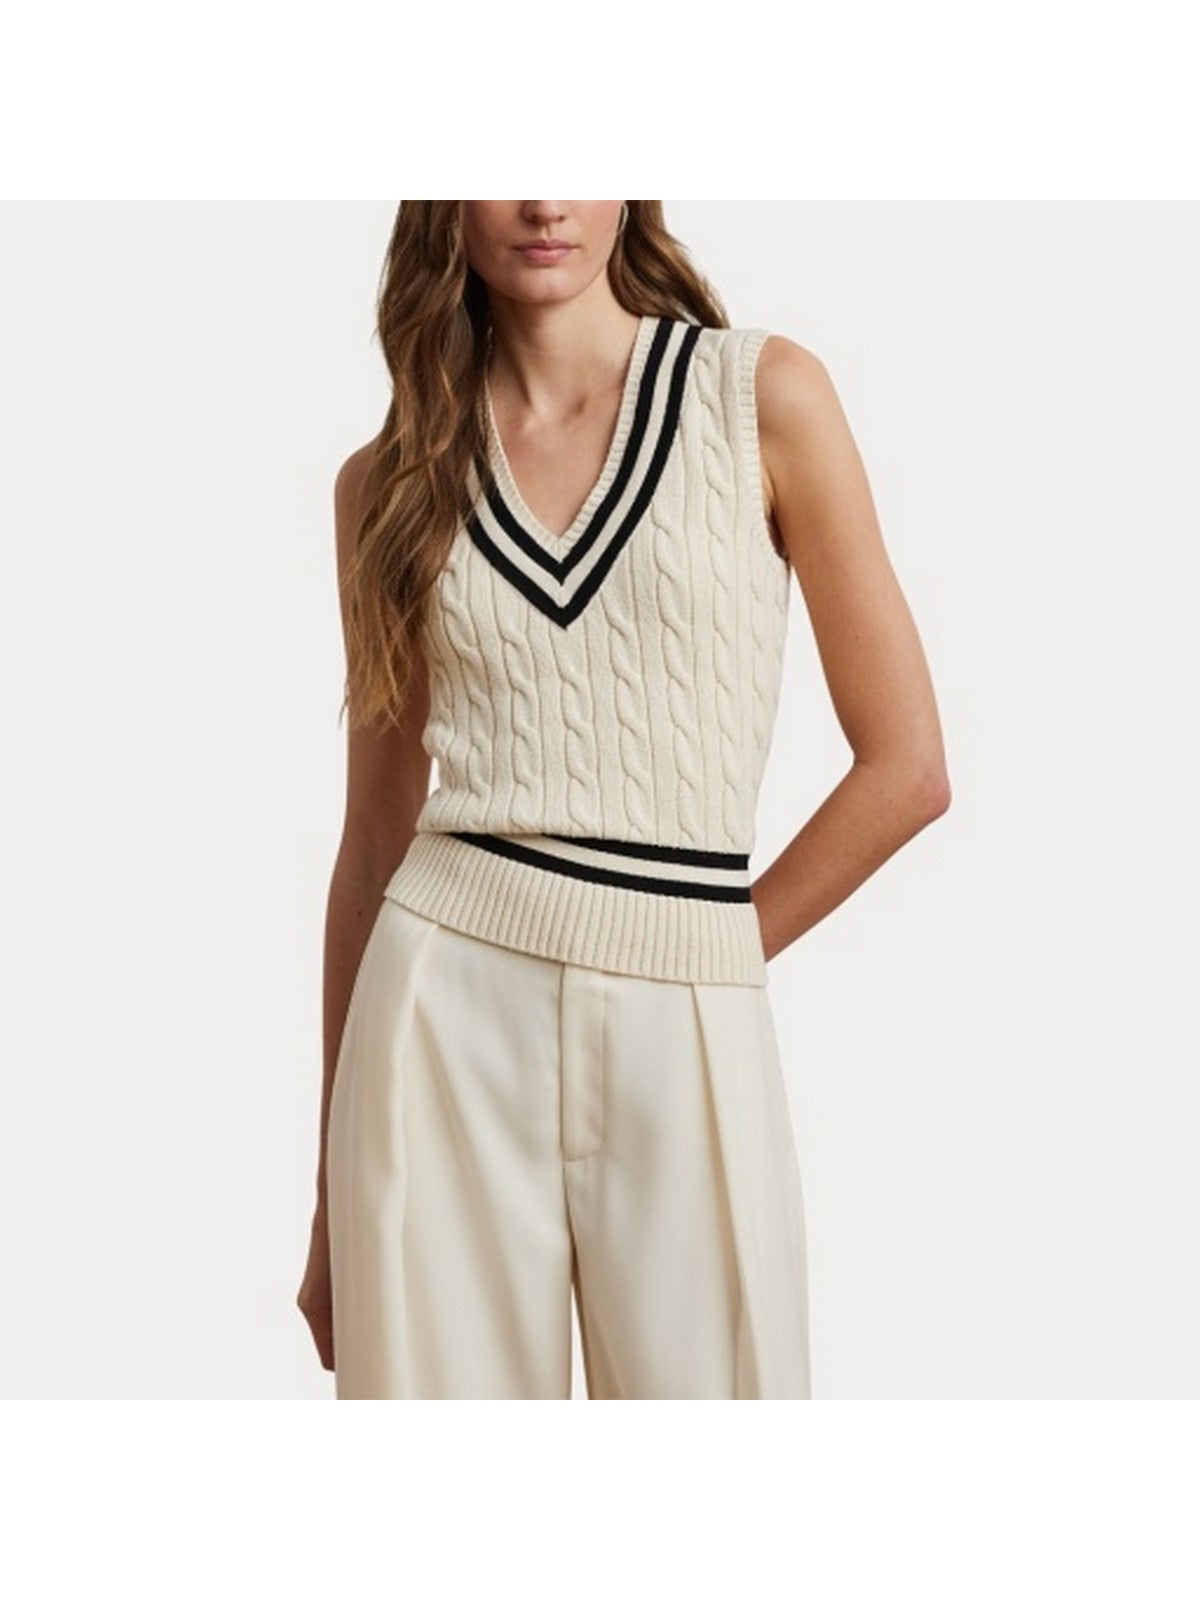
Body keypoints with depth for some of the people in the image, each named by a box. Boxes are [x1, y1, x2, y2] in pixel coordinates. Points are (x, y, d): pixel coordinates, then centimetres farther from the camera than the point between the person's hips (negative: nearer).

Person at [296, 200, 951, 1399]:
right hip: (447, 1019, 1)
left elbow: (906, 769, -1)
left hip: (686, 1035, -1)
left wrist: (710, 949, 4)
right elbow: (376, 835, 9)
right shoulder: (391, 480, 7)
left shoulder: (764, 396, 0)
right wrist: (333, 1197, 9)